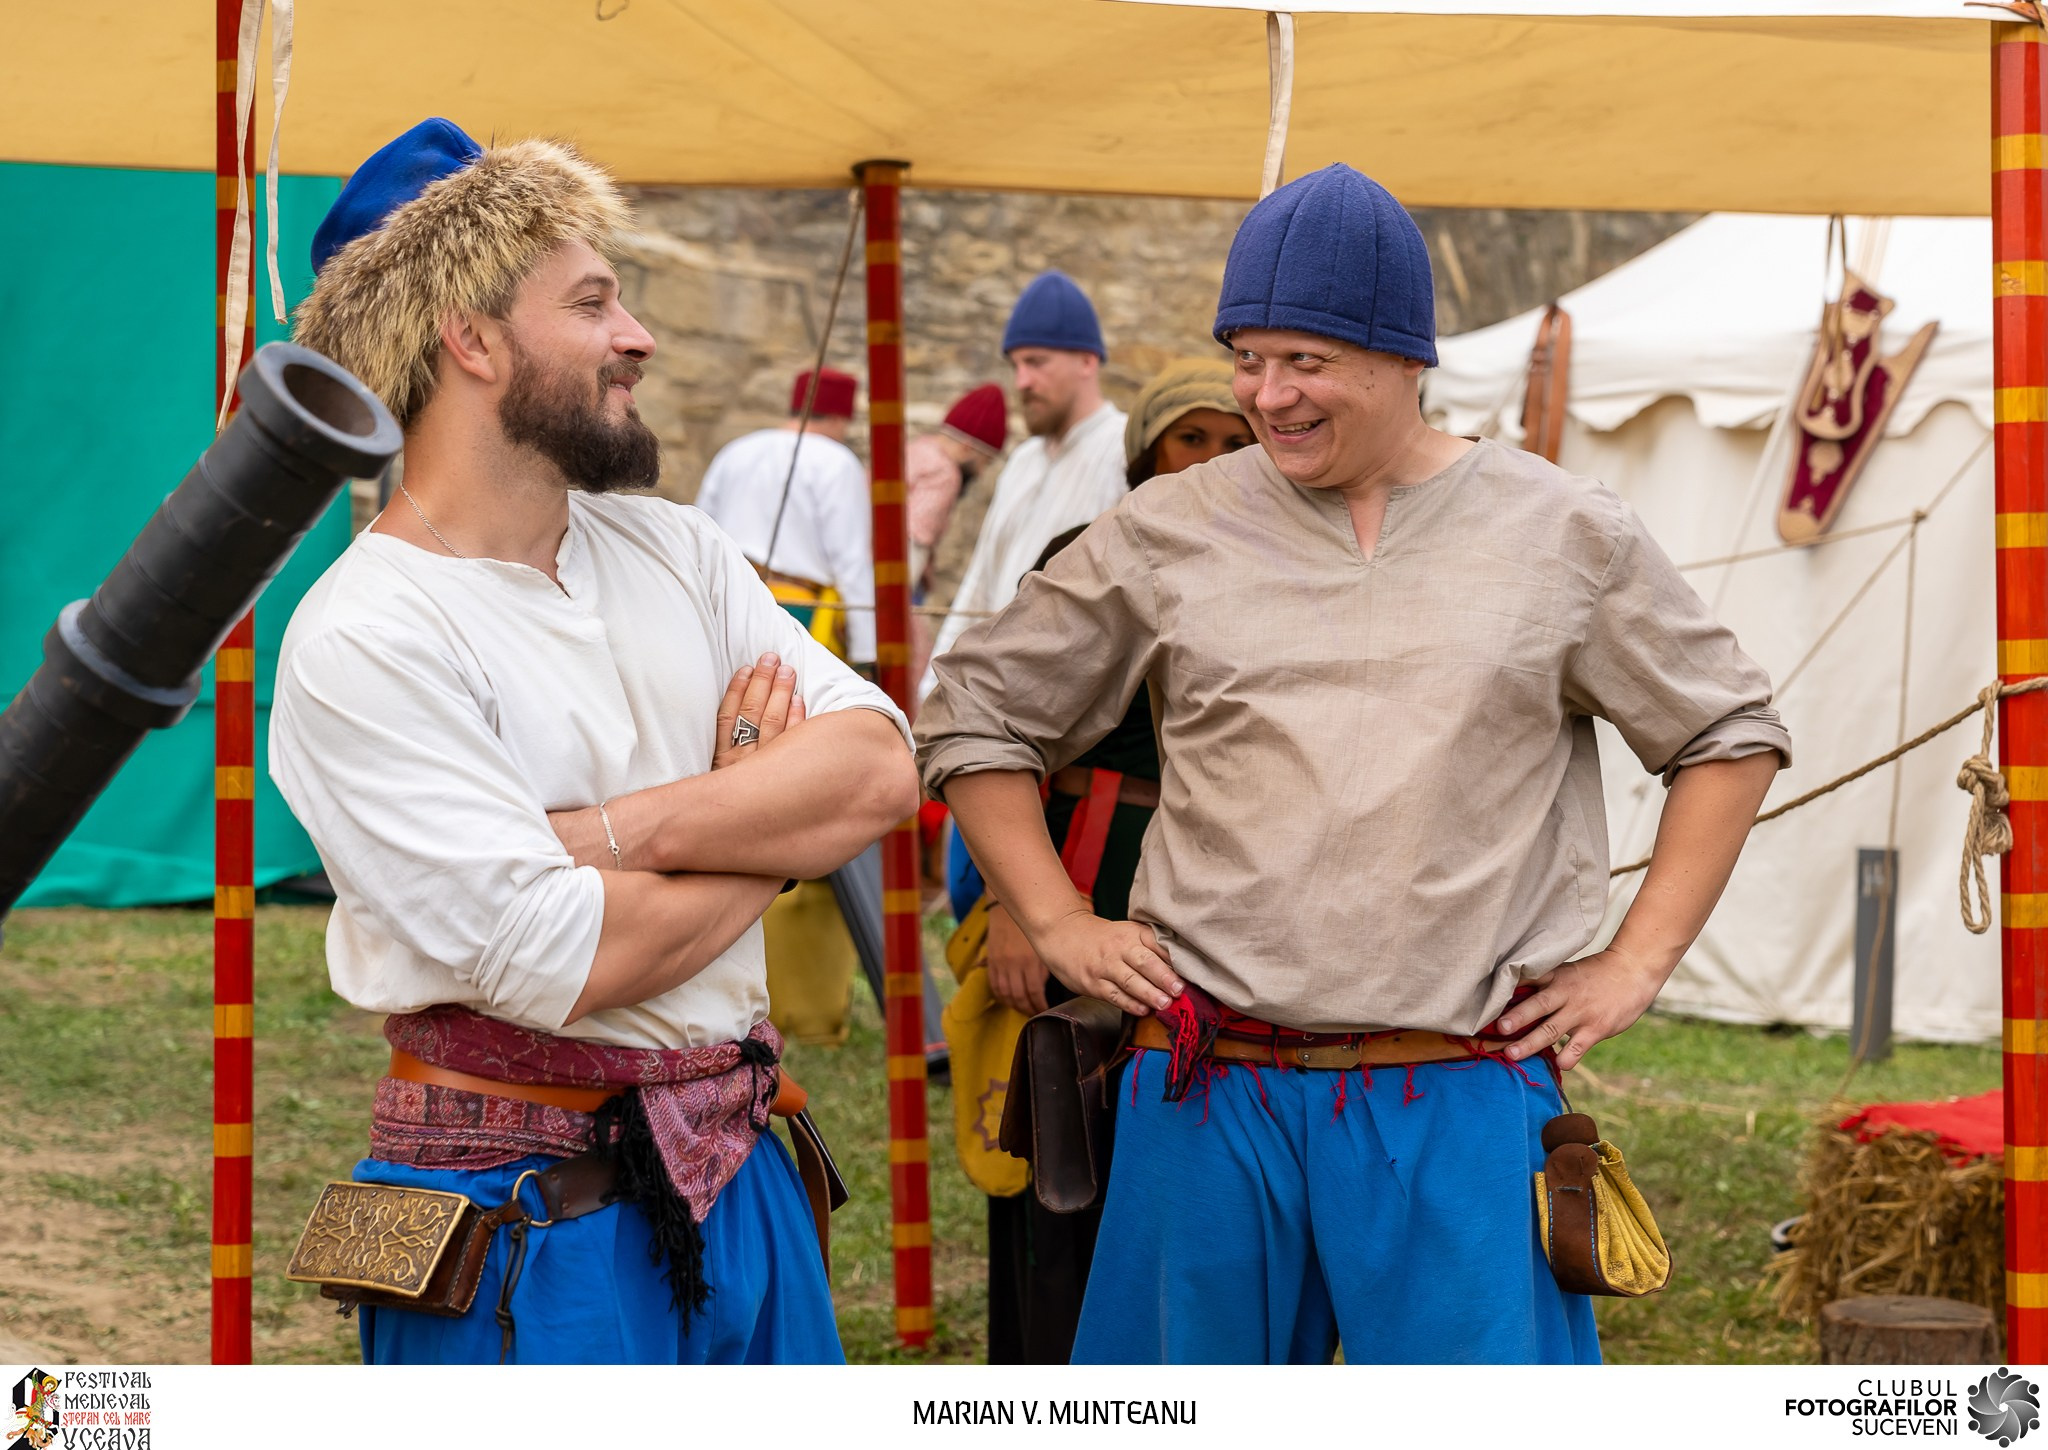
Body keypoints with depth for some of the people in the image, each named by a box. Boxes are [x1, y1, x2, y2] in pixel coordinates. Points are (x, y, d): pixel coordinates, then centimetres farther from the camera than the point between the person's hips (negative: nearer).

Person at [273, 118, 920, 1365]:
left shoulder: (671, 550, 9)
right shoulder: (360, 640, -14)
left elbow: (881, 770, -3)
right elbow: (560, 962, -21)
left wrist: (610, 829, -16)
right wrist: (770, 809, -4)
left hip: (736, 1180, 7)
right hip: (528, 1234, -6)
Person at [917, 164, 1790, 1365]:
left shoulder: (1564, 536, 4)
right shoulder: (1171, 536, 5)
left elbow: (1730, 731, 13)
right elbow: (977, 713, 14)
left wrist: (1639, 962, 5)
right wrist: (1057, 924, 5)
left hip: (1466, 1101, -1)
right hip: (1214, 1100, 1)